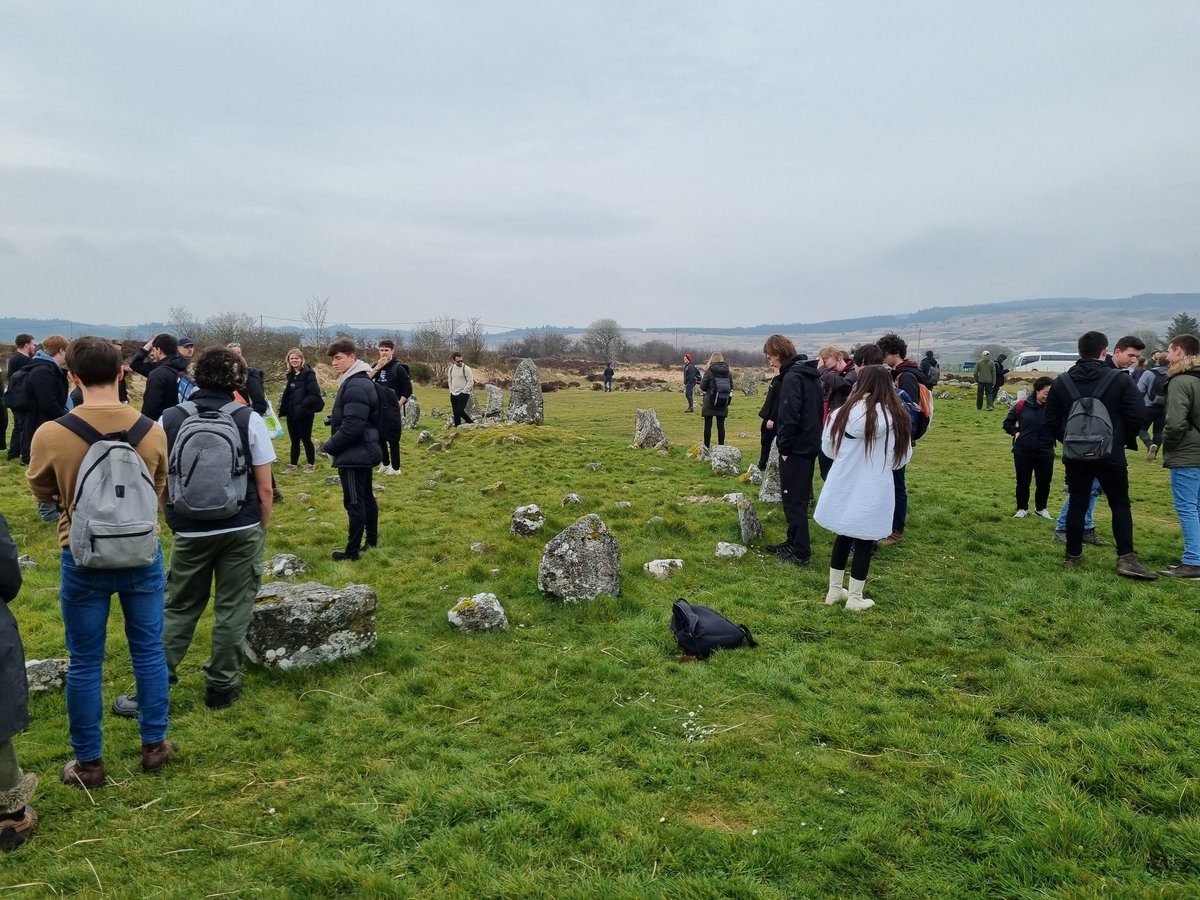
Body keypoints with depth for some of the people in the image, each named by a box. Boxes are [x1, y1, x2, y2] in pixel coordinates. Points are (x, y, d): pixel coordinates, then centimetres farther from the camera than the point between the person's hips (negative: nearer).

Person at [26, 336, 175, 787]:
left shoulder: (51, 435, -17)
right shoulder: (152, 431, -10)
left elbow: (43, 492, 3)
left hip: (84, 559, -2)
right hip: (142, 555, 2)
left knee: (85, 663, 11)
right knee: (148, 651, 15)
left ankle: (88, 762, 23)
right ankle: (154, 745, 27)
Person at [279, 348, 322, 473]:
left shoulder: (308, 374, -12)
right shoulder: (291, 375, 11)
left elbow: (314, 394, -18)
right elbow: (287, 394, 17)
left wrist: (302, 407, -24)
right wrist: (284, 409, 7)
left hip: (305, 414, -7)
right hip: (292, 414, 7)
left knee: (306, 439, 3)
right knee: (294, 440, 14)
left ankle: (311, 465, 17)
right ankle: (292, 465, 22)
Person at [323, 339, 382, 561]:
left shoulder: (355, 385, -21)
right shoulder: (358, 381, 12)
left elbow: (352, 426, -26)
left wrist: (330, 446, -15)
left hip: (353, 455, -10)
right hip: (363, 451, 10)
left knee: (354, 502, -3)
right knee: (366, 497, 17)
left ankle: (352, 550, 4)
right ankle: (372, 541, 28)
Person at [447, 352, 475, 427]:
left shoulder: (466, 368, -10)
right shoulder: (451, 369, 9)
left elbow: (470, 381, -11)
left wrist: (464, 391, -13)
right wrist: (451, 390, 10)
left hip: (463, 394, -6)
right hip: (453, 394, 6)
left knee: (460, 411, -14)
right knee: (455, 412, 8)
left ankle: (470, 422, 6)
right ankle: (456, 427, 16)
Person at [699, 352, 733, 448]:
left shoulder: (709, 371, -7)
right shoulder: (728, 372, 4)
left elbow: (703, 386, -3)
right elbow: (731, 387, 7)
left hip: (709, 404, -3)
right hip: (722, 405, 3)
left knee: (708, 425, 3)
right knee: (721, 425, 6)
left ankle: (706, 447, 5)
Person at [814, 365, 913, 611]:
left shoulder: (845, 412, -6)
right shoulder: (896, 417, -11)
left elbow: (828, 448, 6)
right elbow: (903, 457, -1)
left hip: (843, 486, 3)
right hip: (873, 490, -3)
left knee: (842, 537, 18)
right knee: (864, 542, 9)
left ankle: (834, 590, 29)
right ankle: (855, 598, 18)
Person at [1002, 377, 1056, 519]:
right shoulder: (1023, 405, -5)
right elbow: (1008, 422, 7)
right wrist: (1016, 433, -5)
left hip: (1045, 454, 0)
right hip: (1023, 452, 0)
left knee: (1044, 483, 11)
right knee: (1023, 482, 10)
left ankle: (1040, 508, 31)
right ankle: (1022, 509, 27)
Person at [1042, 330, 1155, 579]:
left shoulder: (1062, 381, 1)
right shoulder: (1120, 380, -8)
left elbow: (1051, 420, 5)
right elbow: (1135, 417, -8)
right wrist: (1122, 440, 8)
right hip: (1110, 455, -3)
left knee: (1077, 504, 10)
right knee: (1120, 505, 5)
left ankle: (1073, 555, 14)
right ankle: (1126, 558, -2)